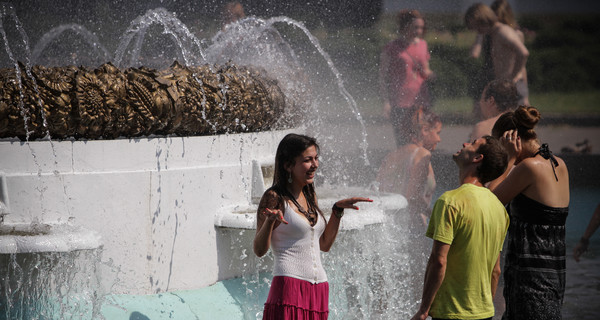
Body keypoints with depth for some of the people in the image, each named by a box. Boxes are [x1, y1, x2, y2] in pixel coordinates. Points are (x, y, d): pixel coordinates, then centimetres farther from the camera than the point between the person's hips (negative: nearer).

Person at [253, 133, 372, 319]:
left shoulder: (310, 196, 16)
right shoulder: (274, 198, -6)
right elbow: (259, 250, -10)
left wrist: (338, 209, 18)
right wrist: (270, 221, -27)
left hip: (318, 289, 7)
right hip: (289, 288, -7)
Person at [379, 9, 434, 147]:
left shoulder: (422, 44, 12)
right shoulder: (392, 48, -3)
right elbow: (383, 76, -2)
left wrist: (429, 73, -3)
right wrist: (386, 102, -9)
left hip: (420, 101, 4)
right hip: (400, 102, -4)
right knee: (403, 142, -6)